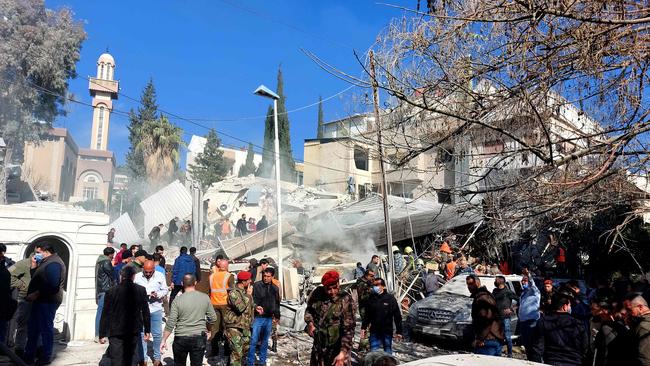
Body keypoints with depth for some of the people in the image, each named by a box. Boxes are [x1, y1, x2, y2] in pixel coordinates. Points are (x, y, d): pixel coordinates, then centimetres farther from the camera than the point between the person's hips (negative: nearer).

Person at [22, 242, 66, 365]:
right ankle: (29, 355, 25)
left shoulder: (53, 263, -16)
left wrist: (36, 293, -20)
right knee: (32, 327, 15)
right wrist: (34, 266, 9)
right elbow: (37, 278, 21)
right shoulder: (46, 262, 18)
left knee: (46, 328, -2)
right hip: (40, 300, 11)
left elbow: (52, 284, -26)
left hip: (47, 301, -11)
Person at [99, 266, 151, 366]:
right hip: (134, 331, 2)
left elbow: (105, 315, -6)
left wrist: (102, 334, 2)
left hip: (116, 332, -2)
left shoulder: (111, 291, -10)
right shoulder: (141, 290, -7)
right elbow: (145, 312, -1)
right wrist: (147, 330, 8)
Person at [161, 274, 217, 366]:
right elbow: (213, 318, 1)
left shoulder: (177, 301, -9)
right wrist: (206, 328, 19)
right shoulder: (205, 298, -4)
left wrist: (164, 340, 0)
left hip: (181, 338, -1)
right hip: (199, 338, 1)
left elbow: (170, 324, -10)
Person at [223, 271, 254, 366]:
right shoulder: (233, 293, -16)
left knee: (245, 350, 16)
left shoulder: (246, 291, 9)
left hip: (245, 327, 8)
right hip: (234, 327, -8)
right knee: (237, 353, -10)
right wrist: (248, 295, -20)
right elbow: (241, 307, -28)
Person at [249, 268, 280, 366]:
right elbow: (253, 299, -11)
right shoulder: (257, 285, -6)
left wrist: (276, 315, 14)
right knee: (254, 340, -6)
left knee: (265, 341, 14)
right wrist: (256, 306, -30)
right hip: (258, 317, -4)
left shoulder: (275, 288, 8)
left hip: (269, 318, 4)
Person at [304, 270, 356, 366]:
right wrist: (310, 322, -5)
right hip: (318, 346, 5)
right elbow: (309, 310, 14)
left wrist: (343, 352, -27)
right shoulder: (317, 293, -5)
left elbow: (348, 329, -19)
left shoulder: (345, 300, -18)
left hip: (337, 348, -4)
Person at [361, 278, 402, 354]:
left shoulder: (390, 298, -6)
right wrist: (363, 327, 2)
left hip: (387, 331, -2)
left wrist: (399, 331, -7)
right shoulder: (371, 299, 2)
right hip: (374, 332, 2)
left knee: (388, 352, 11)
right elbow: (367, 315, 9)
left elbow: (397, 316, -5)